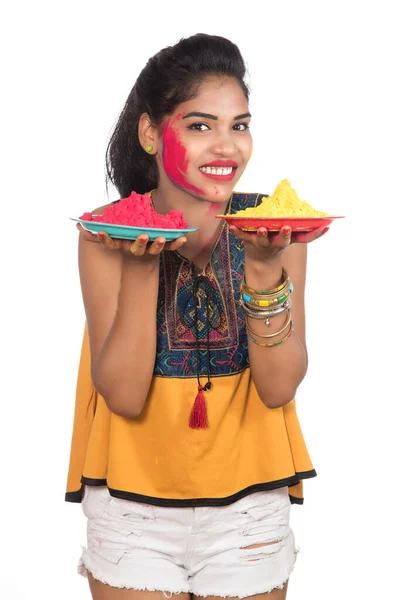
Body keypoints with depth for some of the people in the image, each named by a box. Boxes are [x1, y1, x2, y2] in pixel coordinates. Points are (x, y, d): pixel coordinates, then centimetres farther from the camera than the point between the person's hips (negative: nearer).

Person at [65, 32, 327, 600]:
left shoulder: (274, 226, -6)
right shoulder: (110, 234, -9)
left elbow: (279, 388, -12)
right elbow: (124, 395, -15)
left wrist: (264, 267, -24)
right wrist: (140, 267, -24)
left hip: (248, 506, 1)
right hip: (134, 505, -1)